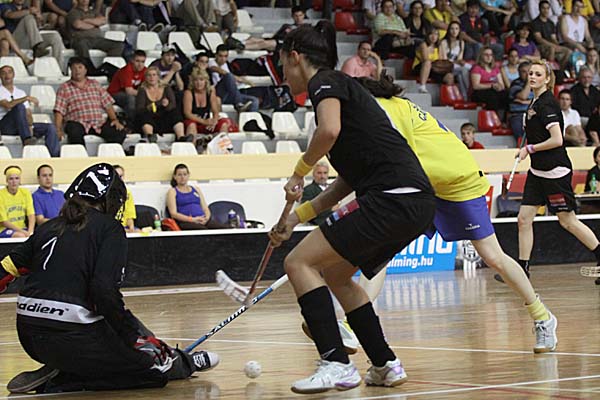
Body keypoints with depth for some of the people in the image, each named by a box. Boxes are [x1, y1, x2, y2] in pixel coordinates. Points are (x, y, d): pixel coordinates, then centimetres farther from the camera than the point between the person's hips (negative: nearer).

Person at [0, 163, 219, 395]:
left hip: (28, 336, 6)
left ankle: (58, 380, 6)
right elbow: (105, 290, -14)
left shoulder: (50, 227, 16)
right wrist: (137, 338, -8)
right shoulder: (110, 229, -1)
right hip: (70, 336, -6)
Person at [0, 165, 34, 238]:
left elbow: (31, 215, -1)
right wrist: (22, 231, -18)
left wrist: (30, 231, -20)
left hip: (22, 228, 4)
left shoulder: (25, 193, 7)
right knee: (20, 236, -35)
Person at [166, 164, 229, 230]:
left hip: (202, 220, 5)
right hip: (185, 222, -5)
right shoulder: (172, 191, 13)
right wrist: (192, 219, -13)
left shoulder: (196, 189, 27)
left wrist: (206, 218, -4)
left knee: (225, 228, -27)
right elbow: (173, 214, 1)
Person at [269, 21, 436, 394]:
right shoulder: (344, 85, 26)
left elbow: (329, 130, -25)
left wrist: (300, 171, -8)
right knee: (335, 274, 23)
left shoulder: (324, 82, -1)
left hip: (391, 197, -9)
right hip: (417, 203, 9)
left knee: (299, 262, -4)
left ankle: (337, 365, -12)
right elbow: (349, 180, 26)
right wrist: (297, 216, 25)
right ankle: (386, 365, 21)